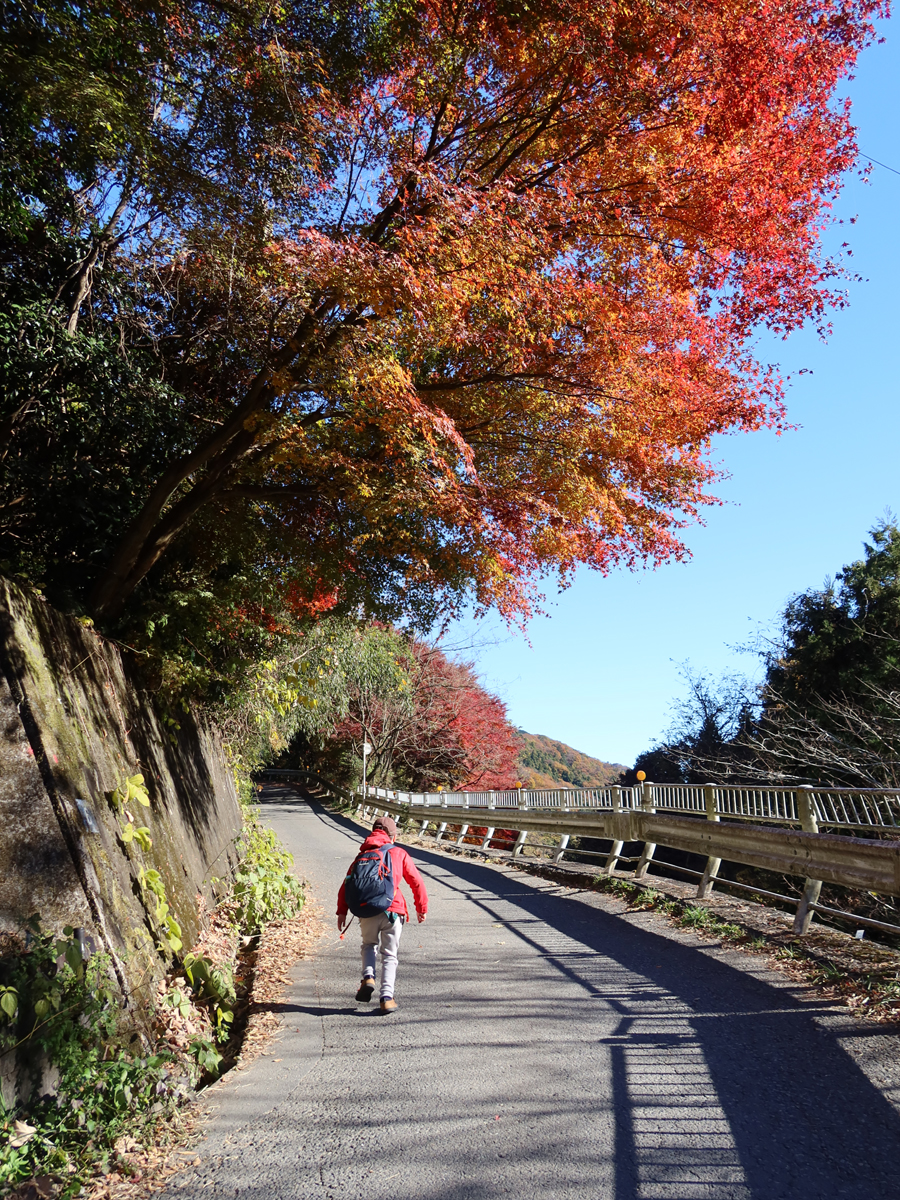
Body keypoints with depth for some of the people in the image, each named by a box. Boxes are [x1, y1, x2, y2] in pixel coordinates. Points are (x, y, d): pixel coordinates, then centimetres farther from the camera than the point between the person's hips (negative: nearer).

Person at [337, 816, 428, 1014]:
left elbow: (346, 884, 9)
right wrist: (421, 908, 21)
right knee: (390, 955, 12)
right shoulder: (399, 854, 12)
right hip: (392, 910, -1)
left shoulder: (362, 855, 17)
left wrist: (342, 911, 8)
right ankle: (387, 997, 2)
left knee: (370, 945, 27)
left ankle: (368, 977, 4)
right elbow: (417, 882, 11)